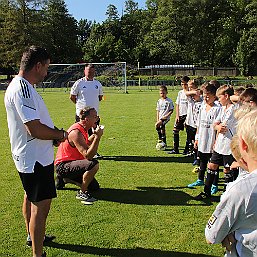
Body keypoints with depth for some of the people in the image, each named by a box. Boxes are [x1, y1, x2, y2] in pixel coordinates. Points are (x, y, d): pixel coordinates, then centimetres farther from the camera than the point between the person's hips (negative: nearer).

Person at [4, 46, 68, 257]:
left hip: (29, 156, 12)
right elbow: (35, 129, -28)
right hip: (35, 158, -12)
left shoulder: (20, 85, 10)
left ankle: (33, 236, 45)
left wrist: (55, 131, 8)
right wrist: (61, 134, -13)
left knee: (31, 197, 25)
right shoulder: (23, 88, -23)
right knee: (41, 205, -6)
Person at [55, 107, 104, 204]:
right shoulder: (76, 132, -26)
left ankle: (63, 179, 26)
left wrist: (94, 134, 7)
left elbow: (86, 144, 21)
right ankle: (82, 193, -14)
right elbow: (88, 155, -35)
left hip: (71, 162, 10)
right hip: (63, 166, -10)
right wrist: (97, 137, -33)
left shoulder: (82, 128, 5)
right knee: (94, 164, -33)